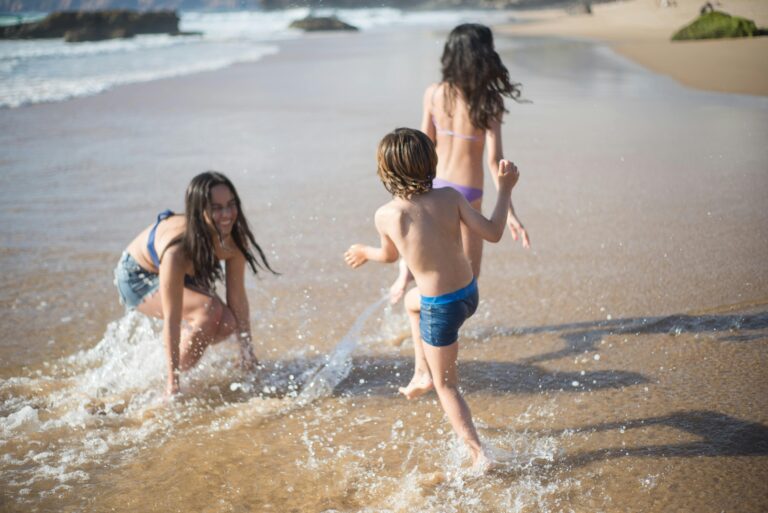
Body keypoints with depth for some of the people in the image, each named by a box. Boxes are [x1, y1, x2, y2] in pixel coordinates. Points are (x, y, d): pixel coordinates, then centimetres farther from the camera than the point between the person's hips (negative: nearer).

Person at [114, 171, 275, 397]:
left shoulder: (233, 238, -25)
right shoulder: (177, 250, -42)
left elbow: (238, 297, -17)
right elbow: (172, 320, -38)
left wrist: (248, 354, -15)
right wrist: (173, 381, -34)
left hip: (187, 277, 6)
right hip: (138, 278, -6)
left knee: (227, 323, -13)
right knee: (210, 311, -29)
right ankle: (169, 382, -10)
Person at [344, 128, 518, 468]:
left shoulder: (385, 216, -16)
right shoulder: (449, 197, -13)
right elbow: (492, 233, -11)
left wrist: (364, 253, 27)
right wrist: (505, 189, 1)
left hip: (440, 309, -4)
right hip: (469, 293, 5)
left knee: (446, 387, 16)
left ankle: (478, 454, 18)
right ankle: (427, 373, 44)